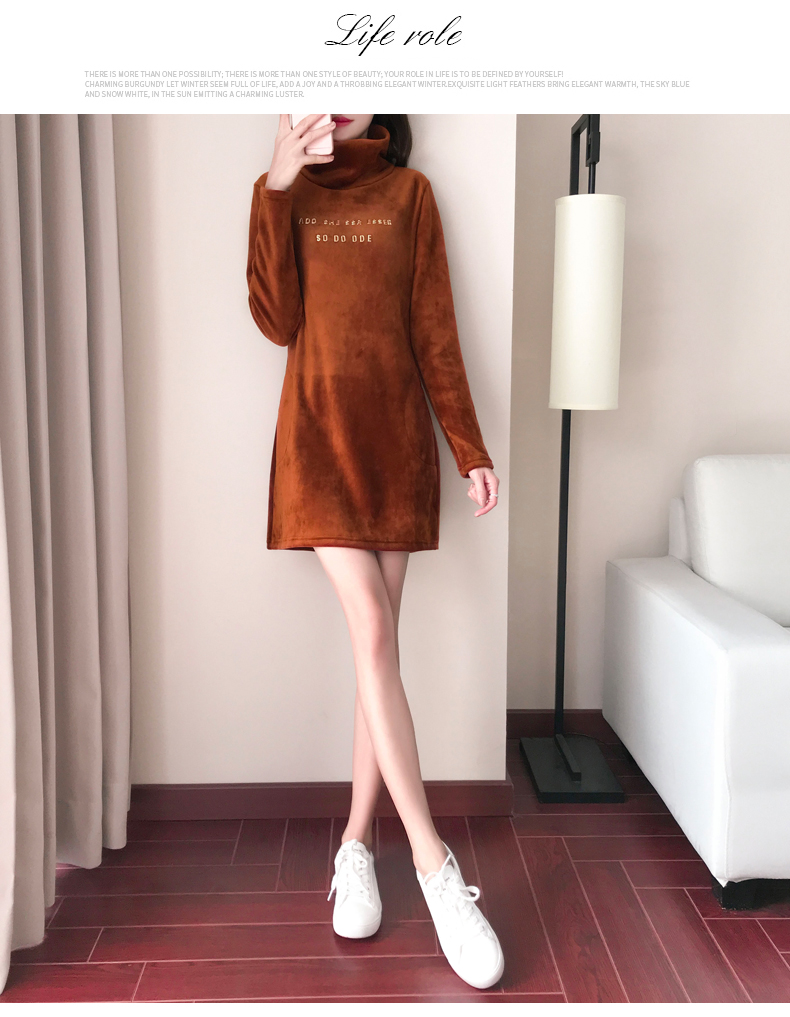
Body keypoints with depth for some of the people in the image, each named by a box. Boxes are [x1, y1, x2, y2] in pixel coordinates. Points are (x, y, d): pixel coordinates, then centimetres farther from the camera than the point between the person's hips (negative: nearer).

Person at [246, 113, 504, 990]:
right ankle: (435, 866, -4)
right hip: (319, 437, -1)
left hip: (398, 438, 2)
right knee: (375, 638, -11)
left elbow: (435, 330, 6)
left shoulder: (409, 192, 11)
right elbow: (277, 321, -4)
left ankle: (356, 846, 16)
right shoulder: (288, 194, 11)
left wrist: (470, 447, 1)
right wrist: (275, 190, -8)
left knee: (378, 644, 2)